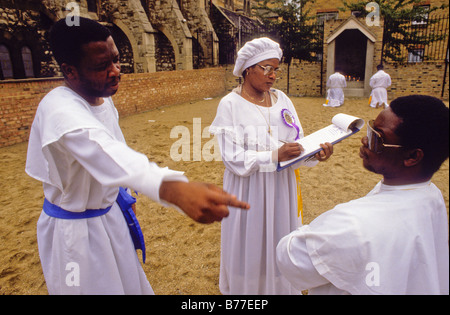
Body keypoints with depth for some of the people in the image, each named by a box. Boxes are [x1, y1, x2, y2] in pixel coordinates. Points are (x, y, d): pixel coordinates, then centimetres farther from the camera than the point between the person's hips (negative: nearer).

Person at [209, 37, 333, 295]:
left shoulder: (281, 99, 4)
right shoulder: (230, 104, -12)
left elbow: (297, 141, 2)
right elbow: (234, 159, -17)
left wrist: (315, 153, -19)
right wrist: (276, 155, -27)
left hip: (280, 189, 5)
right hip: (249, 192, -4)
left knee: (280, 246, 18)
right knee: (250, 247, 12)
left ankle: (280, 287, 42)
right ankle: (245, 288, 39)